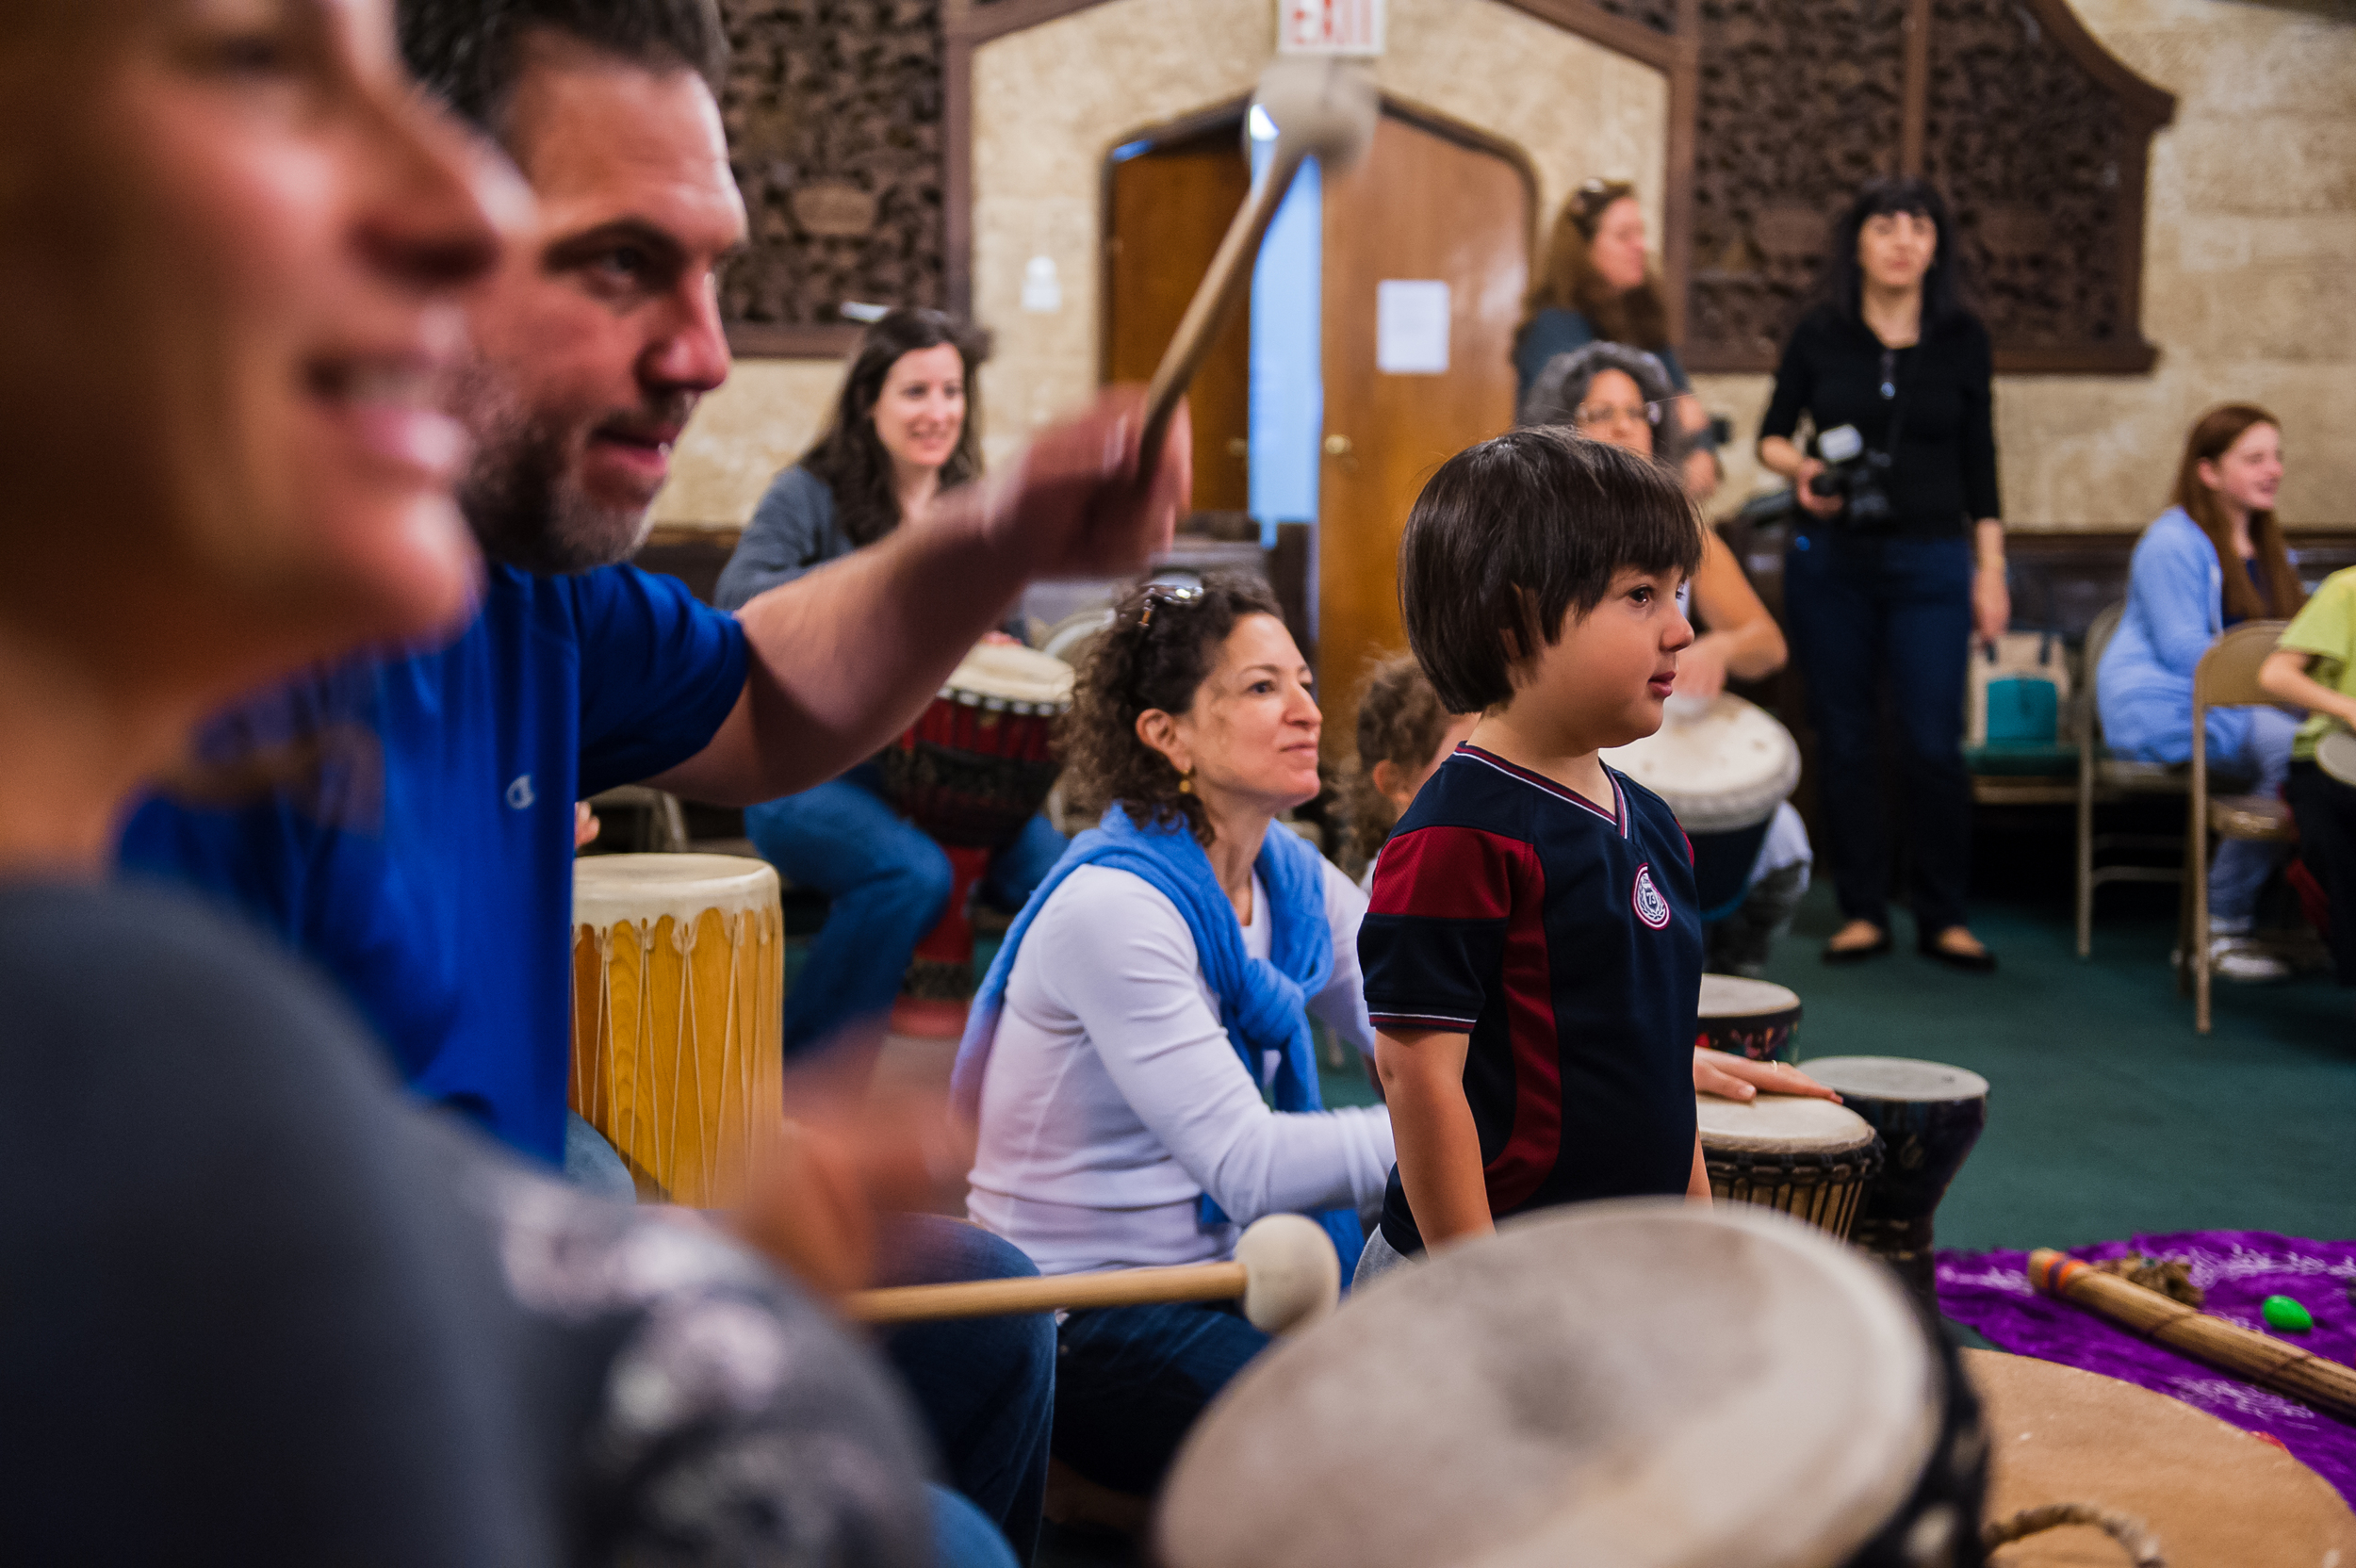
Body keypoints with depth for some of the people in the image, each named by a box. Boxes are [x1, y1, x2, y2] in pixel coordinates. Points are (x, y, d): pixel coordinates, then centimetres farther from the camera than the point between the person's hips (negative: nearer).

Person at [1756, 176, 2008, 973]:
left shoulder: (1962, 339, 4)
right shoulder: (1819, 334, 1)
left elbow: (1979, 461, 7)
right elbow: (1771, 433, 9)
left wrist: (1991, 569, 4)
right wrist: (1798, 468, -14)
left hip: (1929, 559, 0)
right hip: (1828, 558, 0)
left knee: (1934, 742, -5)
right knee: (1845, 737, 5)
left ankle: (1942, 916, 8)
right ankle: (1862, 910, 15)